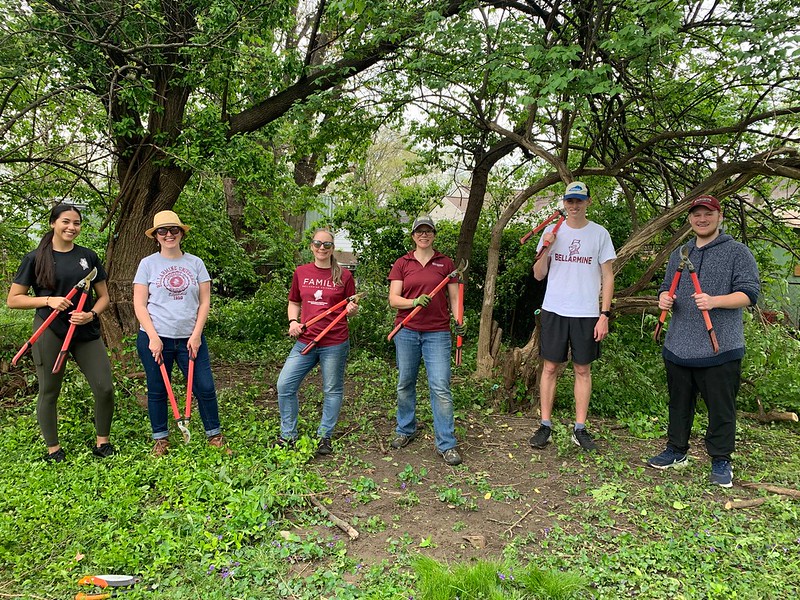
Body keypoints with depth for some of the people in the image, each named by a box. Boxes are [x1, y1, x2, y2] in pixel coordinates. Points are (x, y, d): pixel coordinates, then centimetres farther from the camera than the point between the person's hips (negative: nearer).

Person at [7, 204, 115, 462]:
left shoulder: (88, 256, 8)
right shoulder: (35, 258, 0)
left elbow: (103, 296, 11)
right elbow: (13, 300, 1)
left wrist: (91, 314, -10)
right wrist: (49, 300, -14)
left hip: (87, 332, 2)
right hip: (49, 334, -2)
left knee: (105, 388, -2)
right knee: (49, 392, 7)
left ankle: (102, 443, 17)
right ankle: (53, 450, 24)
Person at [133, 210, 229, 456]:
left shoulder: (195, 263, 6)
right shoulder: (148, 264, 2)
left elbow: (204, 302, 4)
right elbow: (139, 304, -1)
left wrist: (196, 335, -5)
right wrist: (153, 337, -11)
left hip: (190, 338, 1)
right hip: (155, 338, -1)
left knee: (205, 388, 0)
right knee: (157, 391, 9)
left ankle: (214, 435, 17)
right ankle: (160, 440, 25)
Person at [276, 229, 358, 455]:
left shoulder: (344, 275, -1)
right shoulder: (301, 272, 7)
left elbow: (350, 308, 7)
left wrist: (352, 309, -15)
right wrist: (293, 321, 0)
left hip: (335, 343, -3)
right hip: (305, 341, 3)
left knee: (332, 390, 8)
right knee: (284, 385, 0)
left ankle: (324, 437, 26)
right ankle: (288, 435, 17)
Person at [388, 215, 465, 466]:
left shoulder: (445, 263, 8)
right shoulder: (402, 263, 7)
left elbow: (454, 297, 8)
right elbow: (393, 299, 1)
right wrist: (415, 302, -17)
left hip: (437, 333, -1)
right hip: (406, 331, 1)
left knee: (440, 387, -7)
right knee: (405, 384, 11)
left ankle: (446, 444, 1)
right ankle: (406, 430, 31)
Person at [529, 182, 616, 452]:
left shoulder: (599, 234, 3)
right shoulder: (551, 231, 6)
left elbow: (607, 277, 3)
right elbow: (538, 275, 7)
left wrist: (604, 315, -4)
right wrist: (546, 249, -11)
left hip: (586, 313, 0)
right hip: (554, 310, 1)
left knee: (583, 370, 6)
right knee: (550, 368, 3)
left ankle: (580, 428, 15)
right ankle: (545, 425, 13)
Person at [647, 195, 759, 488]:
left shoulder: (737, 252, 0)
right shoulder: (679, 254, 17)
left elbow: (749, 293, -8)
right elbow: (666, 287, 26)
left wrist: (715, 301, -24)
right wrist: (664, 298, 2)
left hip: (720, 348, -5)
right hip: (678, 346, 5)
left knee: (721, 408, 3)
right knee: (679, 403, 14)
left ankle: (721, 461, 18)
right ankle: (677, 451, 28)